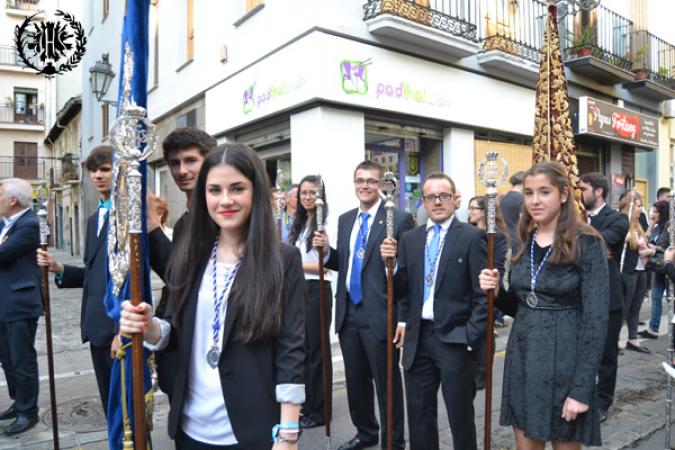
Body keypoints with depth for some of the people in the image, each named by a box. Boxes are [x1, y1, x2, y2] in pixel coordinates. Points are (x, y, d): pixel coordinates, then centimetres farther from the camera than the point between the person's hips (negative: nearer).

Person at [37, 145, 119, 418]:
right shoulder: (94, 218, 16)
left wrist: (123, 328, -19)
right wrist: (59, 269, 3)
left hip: (121, 326, -8)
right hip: (98, 326, 8)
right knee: (110, 403, 17)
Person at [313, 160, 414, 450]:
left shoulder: (400, 219, -9)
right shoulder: (345, 220, 12)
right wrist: (326, 251, -3)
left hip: (380, 314, -6)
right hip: (349, 312, 6)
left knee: (386, 382, 8)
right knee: (355, 380, 19)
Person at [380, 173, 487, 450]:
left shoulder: (472, 237, -6)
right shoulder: (409, 239, 8)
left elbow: (483, 294, -8)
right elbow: (403, 290, 7)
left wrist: (472, 337, -13)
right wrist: (391, 263, -9)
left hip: (455, 338, -4)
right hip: (417, 337, 4)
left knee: (461, 417, 12)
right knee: (419, 416, 16)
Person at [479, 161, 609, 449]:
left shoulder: (586, 243, -12)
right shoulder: (524, 242, 5)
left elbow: (596, 319, -14)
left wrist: (582, 388, -17)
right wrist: (497, 291, -9)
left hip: (563, 359, -5)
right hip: (522, 357, 5)